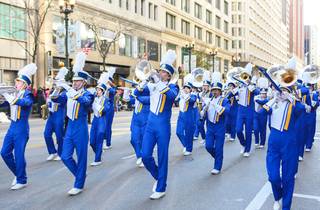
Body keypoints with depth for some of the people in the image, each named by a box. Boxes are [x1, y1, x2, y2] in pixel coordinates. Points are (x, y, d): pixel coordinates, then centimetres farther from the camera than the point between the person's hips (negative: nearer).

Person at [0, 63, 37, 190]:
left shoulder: (28, 94, -9)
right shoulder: (15, 94, 12)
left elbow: (25, 102, -31)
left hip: (21, 128, -7)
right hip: (12, 126, 8)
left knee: (18, 155, -2)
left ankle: (21, 181, 13)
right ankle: (17, 173, 28)